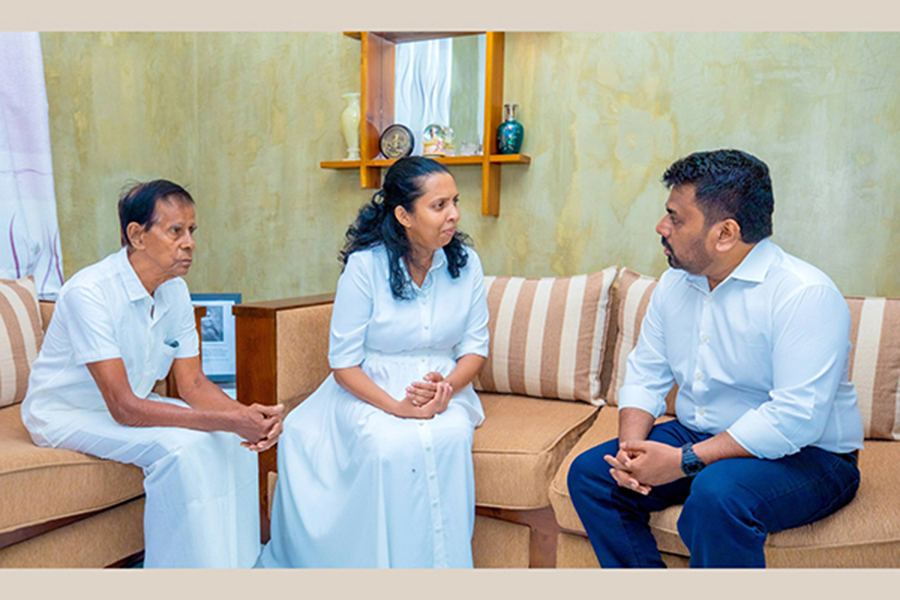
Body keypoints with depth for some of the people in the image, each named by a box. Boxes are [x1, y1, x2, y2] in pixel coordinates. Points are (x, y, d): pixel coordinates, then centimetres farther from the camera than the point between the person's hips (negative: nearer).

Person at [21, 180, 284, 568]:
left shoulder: (176, 291, -6)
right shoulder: (89, 292, -28)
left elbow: (191, 382, -4)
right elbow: (124, 408, -32)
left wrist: (246, 414, -25)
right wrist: (226, 420, -39)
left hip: (131, 404, 7)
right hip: (65, 415, -7)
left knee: (235, 438, -13)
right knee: (178, 445, -30)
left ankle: (237, 562, -2)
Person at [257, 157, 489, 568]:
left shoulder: (466, 263, 0)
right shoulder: (364, 265, -11)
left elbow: (475, 346, 5)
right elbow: (343, 362, -9)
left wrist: (447, 388, -16)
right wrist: (396, 406, -23)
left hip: (444, 385, 3)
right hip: (369, 391, -2)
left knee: (449, 438, -30)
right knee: (394, 446, -33)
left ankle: (443, 566, -14)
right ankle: (387, 565, -14)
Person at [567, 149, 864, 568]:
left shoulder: (805, 294, -19)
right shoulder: (674, 283, 5)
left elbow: (796, 418, -27)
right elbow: (645, 374, 7)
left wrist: (685, 461, -27)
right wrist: (631, 447, -13)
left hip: (805, 457, -7)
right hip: (696, 439, 7)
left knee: (717, 494, -36)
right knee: (589, 473, -7)